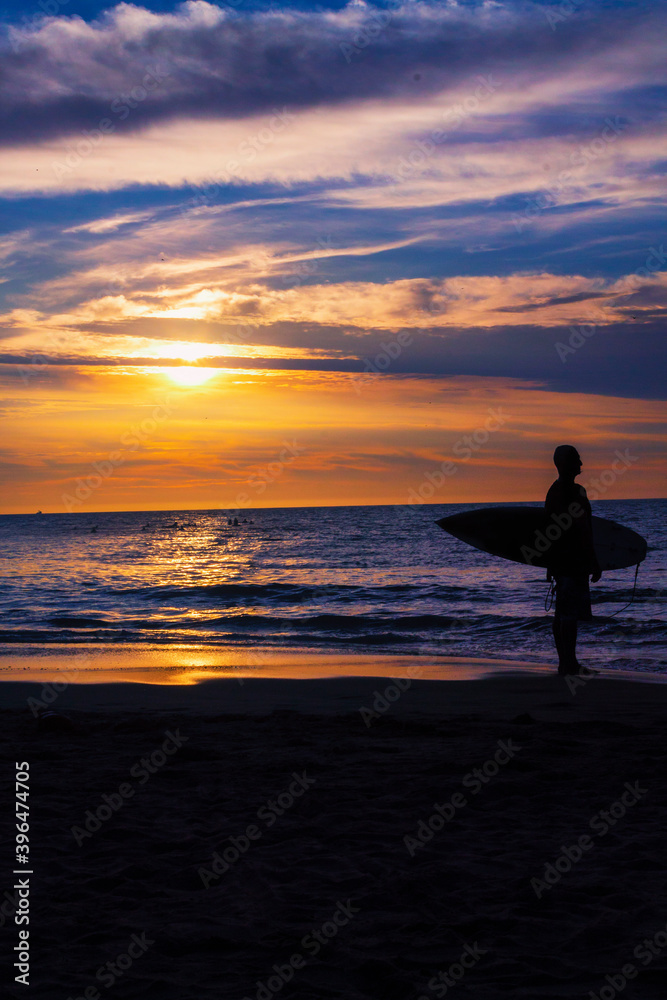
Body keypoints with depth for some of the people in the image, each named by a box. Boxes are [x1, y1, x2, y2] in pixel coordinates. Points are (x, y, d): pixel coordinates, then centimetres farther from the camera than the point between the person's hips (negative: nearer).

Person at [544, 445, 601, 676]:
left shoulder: (553, 491, 16)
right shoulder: (574, 492, -14)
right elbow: (582, 532, -19)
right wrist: (594, 562, -16)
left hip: (559, 560, 10)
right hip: (574, 561, -10)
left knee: (562, 613, 11)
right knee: (570, 613, -9)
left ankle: (566, 663, 15)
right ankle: (569, 663, -9)